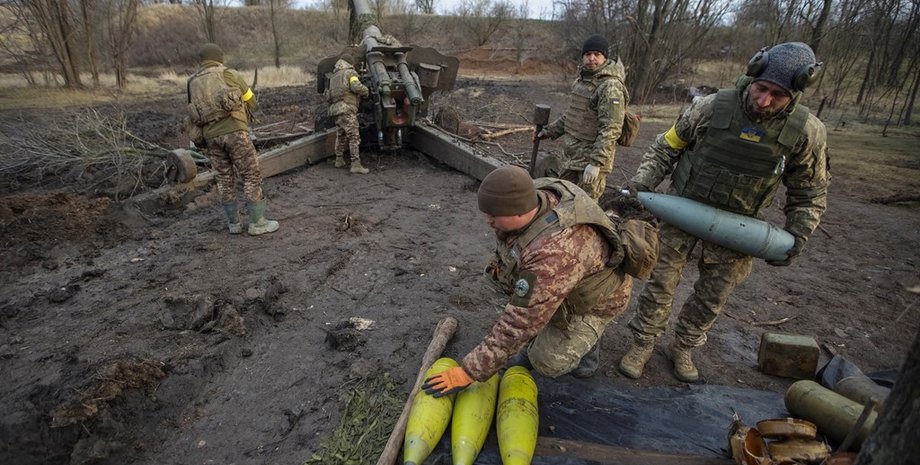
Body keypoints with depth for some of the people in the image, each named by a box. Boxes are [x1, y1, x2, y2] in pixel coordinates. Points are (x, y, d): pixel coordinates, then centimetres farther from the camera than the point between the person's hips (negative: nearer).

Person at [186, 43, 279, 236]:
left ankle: (234, 223, 18)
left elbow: (195, 114, 14)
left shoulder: (192, 82, 17)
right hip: (234, 131, -4)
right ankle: (257, 223, 0)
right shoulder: (229, 74, 5)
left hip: (211, 136, 5)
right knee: (252, 176, 1)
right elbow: (251, 102, 10)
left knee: (224, 179, 13)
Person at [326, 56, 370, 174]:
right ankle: (356, 165, -17)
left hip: (336, 109, 8)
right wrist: (365, 91, 0)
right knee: (354, 137, -10)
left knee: (340, 136, 22)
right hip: (347, 109, -8)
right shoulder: (350, 73, 0)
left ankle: (339, 160, 31)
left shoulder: (333, 77, 23)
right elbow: (357, 87, -17)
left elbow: (329, 96, 23)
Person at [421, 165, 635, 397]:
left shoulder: (554, 255, -45)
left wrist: (470, 371, -34)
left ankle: (585, 343, 18)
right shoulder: (536, 193, -22)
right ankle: (541, 340, 11)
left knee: (548, 363, -14)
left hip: (596, 296, -8)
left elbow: (519, 324, -40)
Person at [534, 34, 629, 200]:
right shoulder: (581, 80, 12)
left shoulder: (611, 87, -17)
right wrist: (549, 131, 18)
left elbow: (610, 130, -23)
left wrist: (596, 163, -26)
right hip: (570, 156, 9)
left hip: (591, 159, -9)